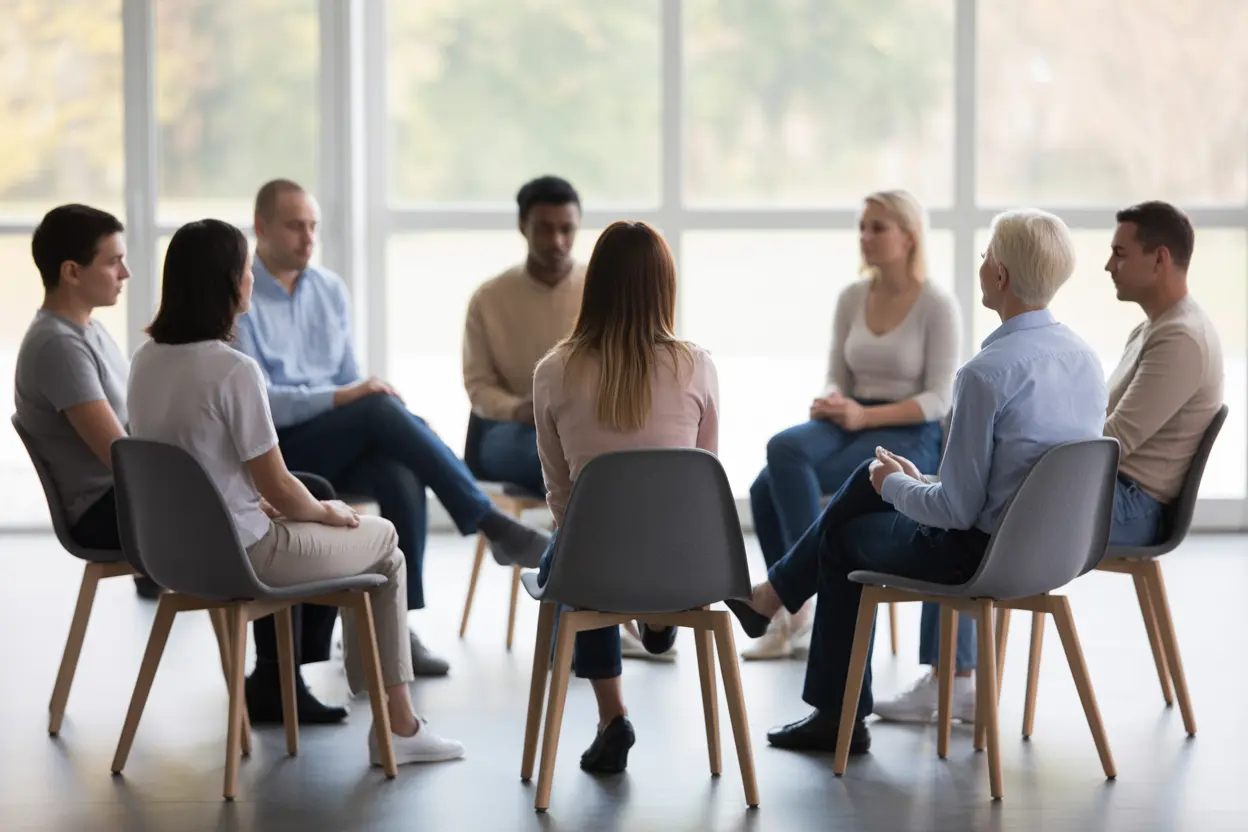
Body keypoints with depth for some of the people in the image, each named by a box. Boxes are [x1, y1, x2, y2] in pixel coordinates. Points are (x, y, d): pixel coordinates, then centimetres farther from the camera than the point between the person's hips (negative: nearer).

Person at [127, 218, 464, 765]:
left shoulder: (146, 360, 1)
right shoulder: (233, 370, -23)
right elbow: (277, 487, -16)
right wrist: (323, 512, 3)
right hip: (240, 555, -8)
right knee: (384, 542, 17)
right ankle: (397, 725, 21)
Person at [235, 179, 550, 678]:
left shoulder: (330, 290, 13)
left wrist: (396, 425, -6)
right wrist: (340, 399, -24)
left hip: (339, 444, 5)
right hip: (274, 450, -5)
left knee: (402, 476, -30)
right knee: (380, 409, -31)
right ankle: (491, 525, -29)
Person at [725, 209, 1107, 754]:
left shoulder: (986, 373, -26)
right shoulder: (1085, 359, -1)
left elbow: (958, 509, -23)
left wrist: (897, 486, -3)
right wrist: (920, 481, 16)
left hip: (982, 555, -8)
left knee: (846, 535, 20)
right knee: (872, 479, 22)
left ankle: (841, 719, 32)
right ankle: (770, 598, 36)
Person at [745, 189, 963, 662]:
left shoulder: (937, 305, -7)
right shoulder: (851, 298, 9)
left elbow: (937, 399, -11)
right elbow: (838, 379, 12)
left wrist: (865, 415, -23)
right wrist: (830, 403, -13)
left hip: (912, 434, -6)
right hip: (851, 424, 6)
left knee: (786, 474, -31)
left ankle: (801, 606, -18)